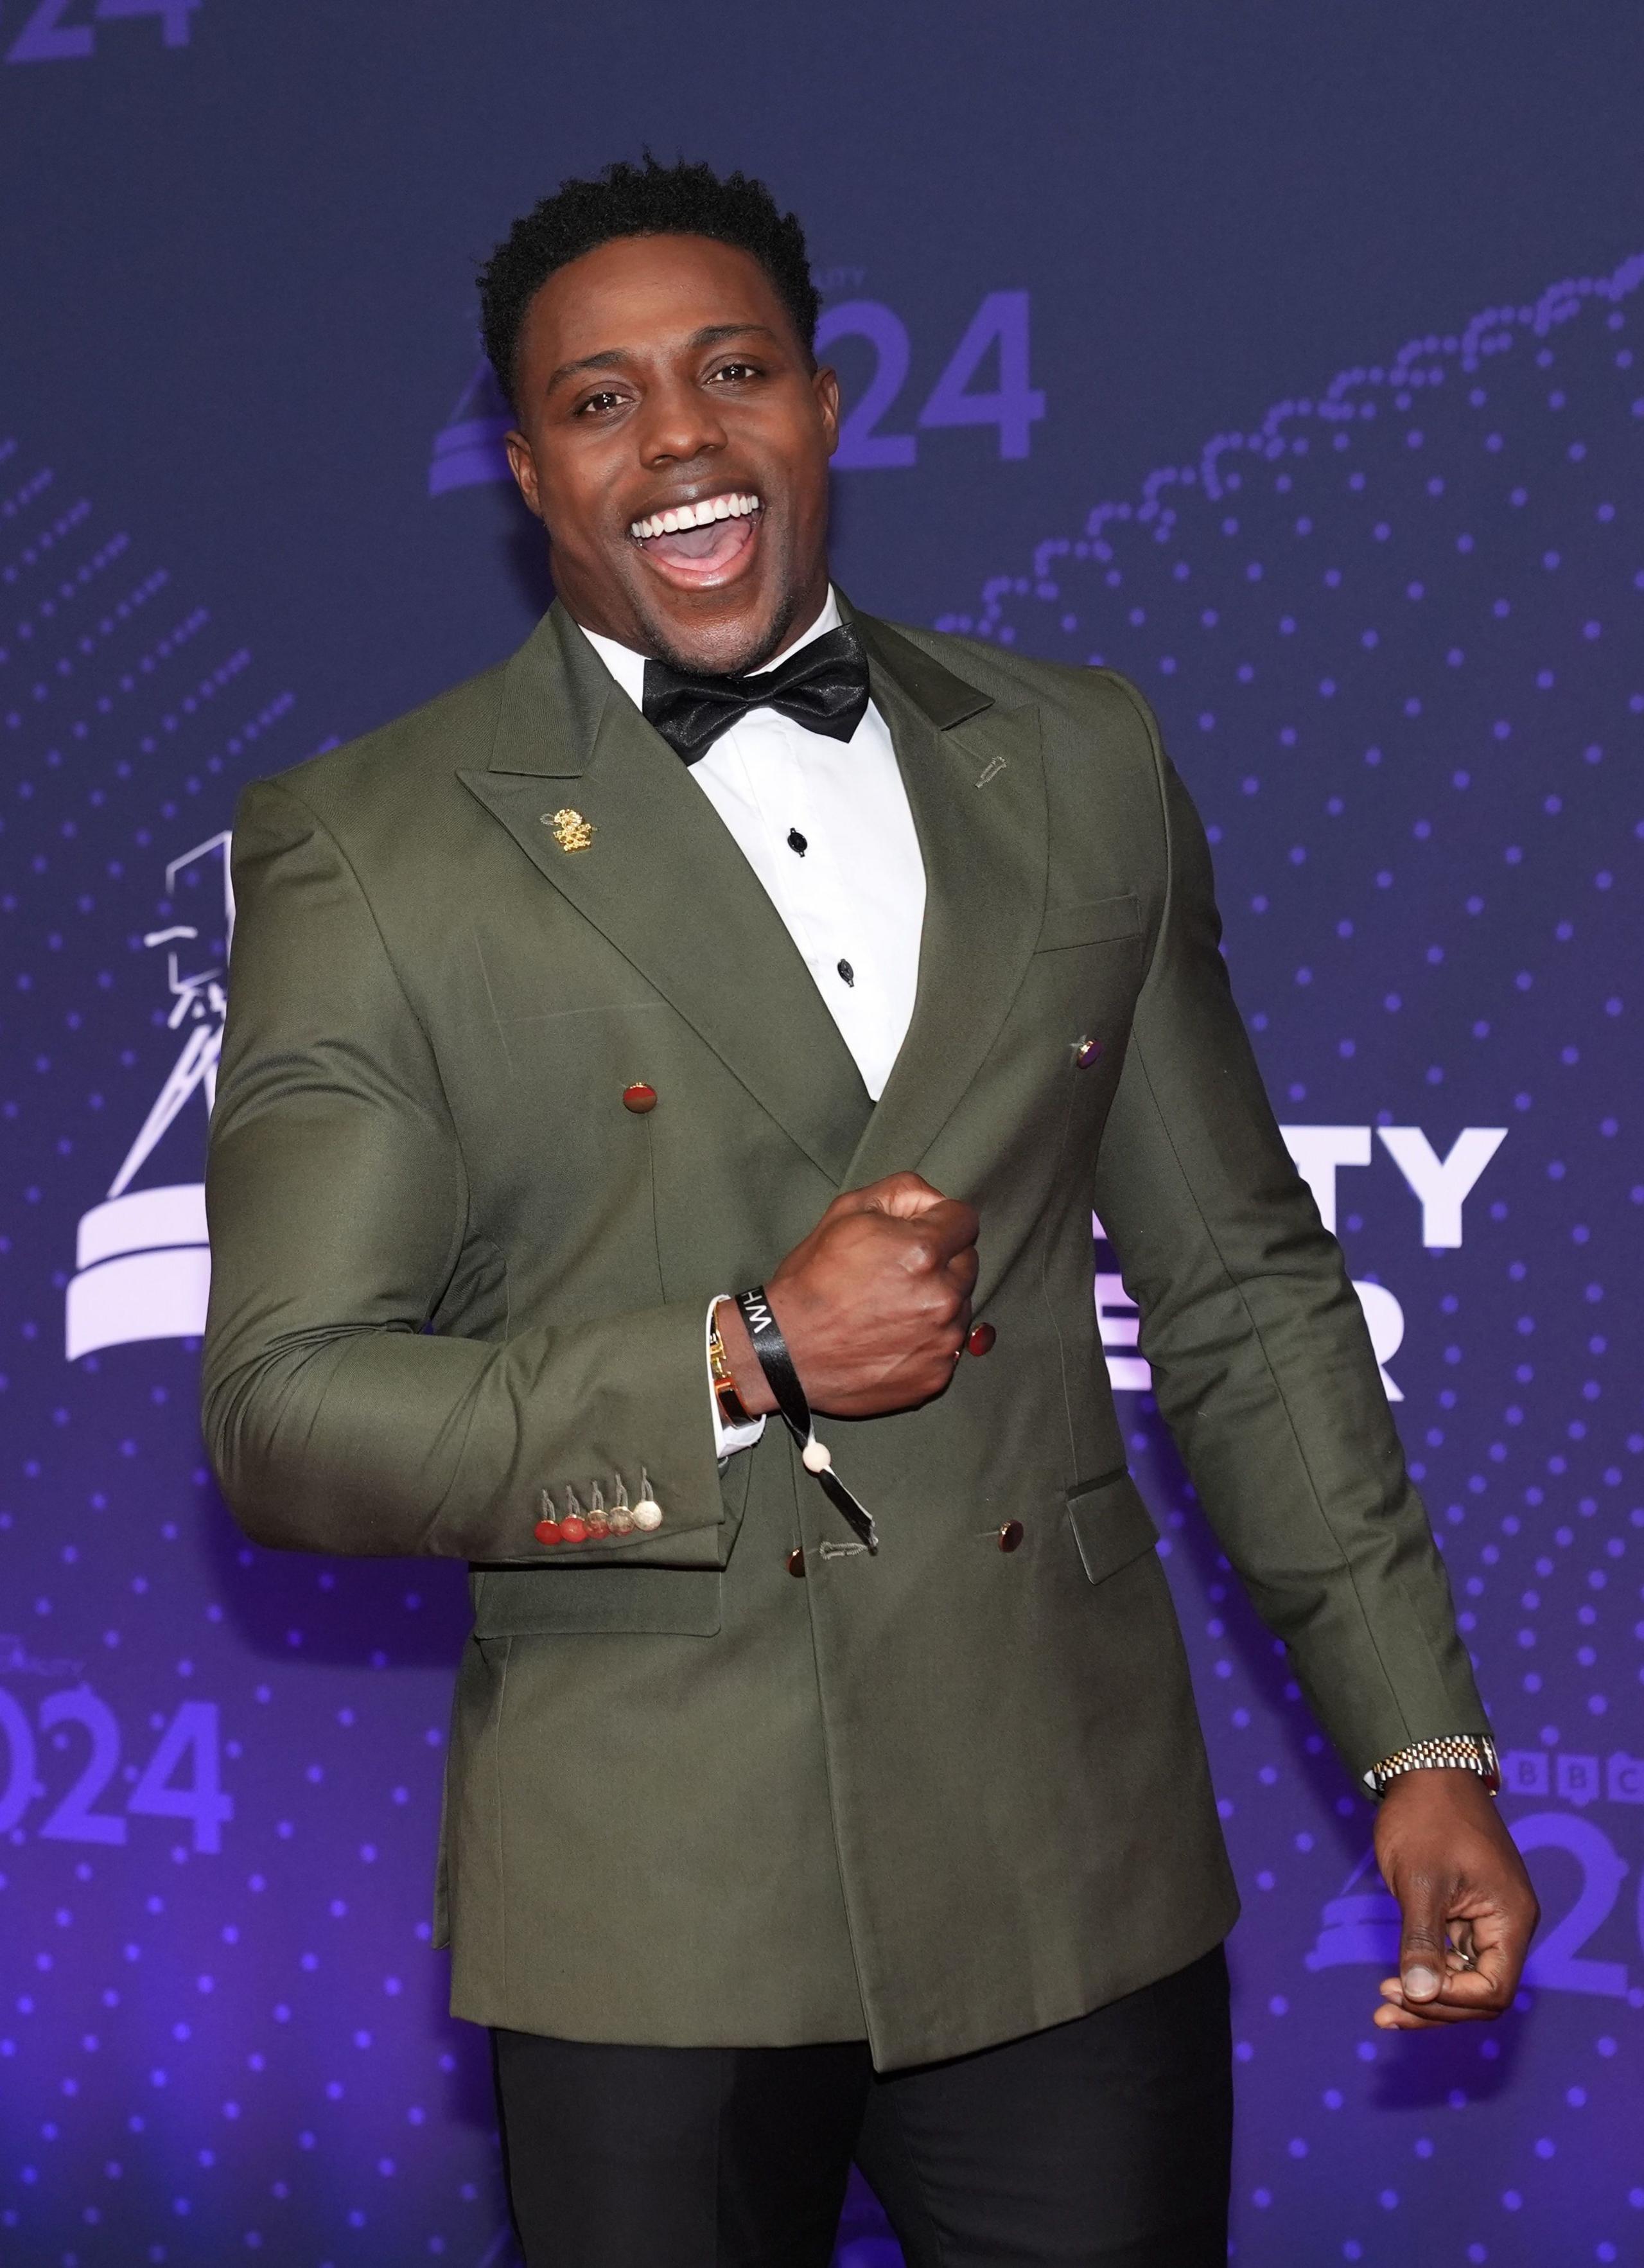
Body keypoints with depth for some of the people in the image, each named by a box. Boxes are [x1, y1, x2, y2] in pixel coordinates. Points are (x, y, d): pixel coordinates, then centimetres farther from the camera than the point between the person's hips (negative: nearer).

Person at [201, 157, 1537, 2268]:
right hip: (654, 1919, -2)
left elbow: (1244, 1286, 11)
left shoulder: (1082, 763, 8)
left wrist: (1421, 1743, 7)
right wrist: (743, 1365, -18)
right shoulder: (365, 847, -4)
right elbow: (284, 1412, -7)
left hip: (1079, 1866, 3)